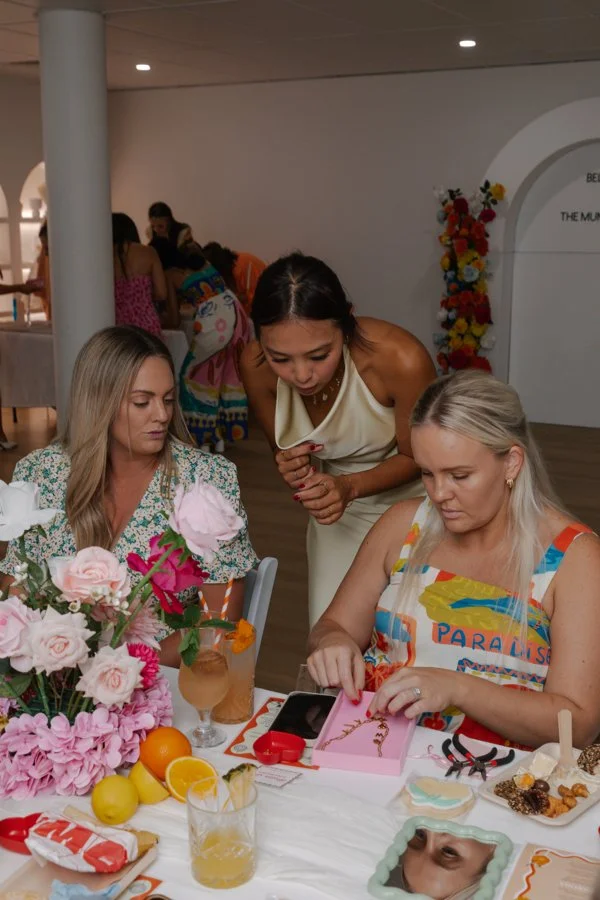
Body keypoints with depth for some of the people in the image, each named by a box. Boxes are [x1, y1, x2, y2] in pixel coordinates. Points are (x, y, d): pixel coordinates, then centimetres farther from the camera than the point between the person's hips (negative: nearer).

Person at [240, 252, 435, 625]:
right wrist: (292, 468, -27)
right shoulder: (256, 367, -24)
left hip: (410, 501, -2)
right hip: (339, 509, 3)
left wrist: (351, 486, -32)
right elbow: (283, 446, -4)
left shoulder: (401, 359, -34)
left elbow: (416, 458, -15)